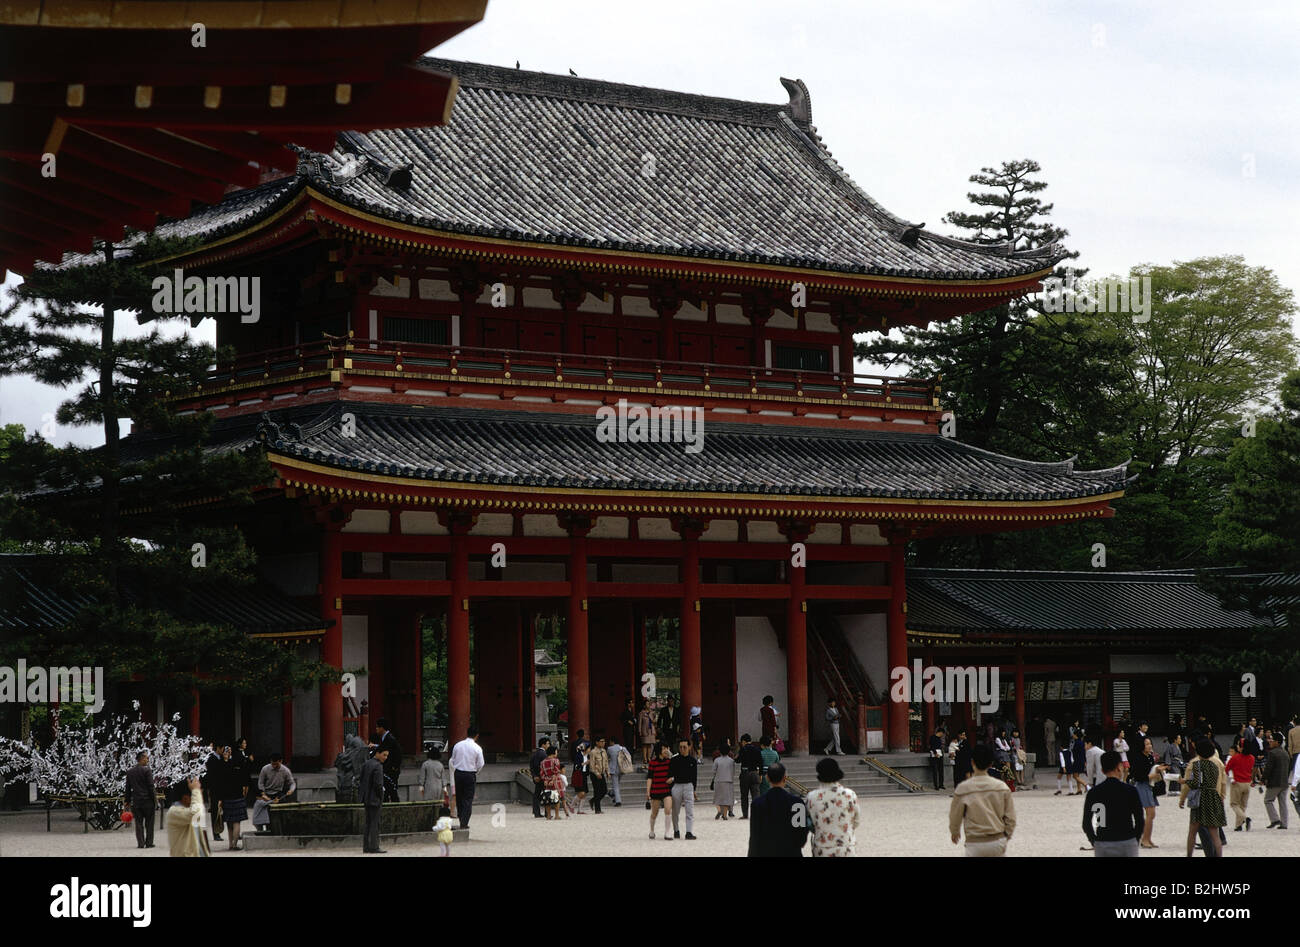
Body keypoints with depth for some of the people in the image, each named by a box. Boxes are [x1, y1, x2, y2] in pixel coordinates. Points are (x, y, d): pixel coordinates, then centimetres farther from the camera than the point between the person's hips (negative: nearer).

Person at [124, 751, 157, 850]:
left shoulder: (129, 772, 7)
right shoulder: (147, 770, -9)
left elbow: (128, 788, 10)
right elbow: (151, 787, -11)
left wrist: (128, 801, 15)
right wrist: (155, 800, -6)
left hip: (136, 801, 4)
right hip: (147, 801, -4)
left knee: (139, 823, 7)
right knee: (149, 823, 5)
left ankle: (140, 843, 3)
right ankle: (149, 843, 6)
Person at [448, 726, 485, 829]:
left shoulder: (457, 746, 1)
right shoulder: (477, 748, -9)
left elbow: (453, 761, 6)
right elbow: (480, 764, -4)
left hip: (457, 774, 3)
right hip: (470, 775, -3)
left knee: (459, 797, 16)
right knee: (468, 799, 3)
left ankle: (461, 820, 21)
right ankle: (464, 823, -2)